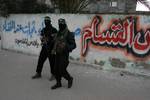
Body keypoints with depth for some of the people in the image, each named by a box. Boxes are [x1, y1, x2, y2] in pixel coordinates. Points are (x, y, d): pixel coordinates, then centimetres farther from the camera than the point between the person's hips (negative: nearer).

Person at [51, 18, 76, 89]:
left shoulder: (69, 34, -12)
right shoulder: (59, 33, 11)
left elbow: (74, 45, -14)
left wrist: (65, 46, -28)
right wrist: (54, 49, 12)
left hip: (64, 54, -7)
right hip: (58, 54, 7)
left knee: (62, 70, -7)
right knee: (56, 69, 7)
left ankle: (70, 79, 20)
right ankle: (58, 83, 23)